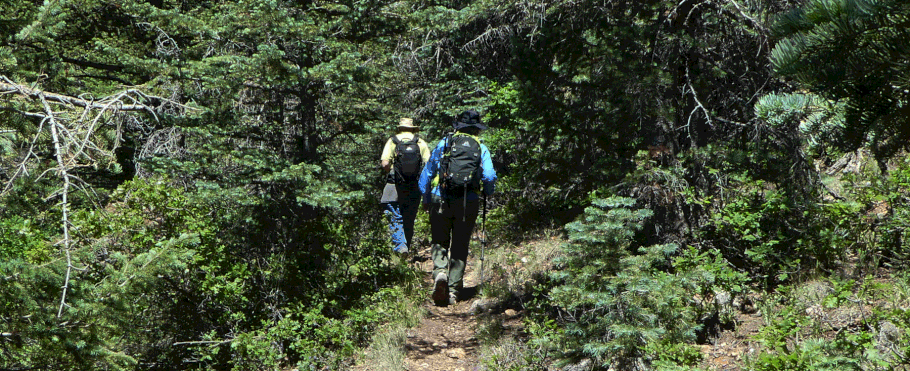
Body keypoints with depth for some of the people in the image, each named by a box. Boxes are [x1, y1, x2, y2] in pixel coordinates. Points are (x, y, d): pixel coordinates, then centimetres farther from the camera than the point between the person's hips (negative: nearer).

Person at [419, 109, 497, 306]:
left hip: (441, 201, 0)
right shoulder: (481, 148, 6)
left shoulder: (443, 144, 8)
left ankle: (440, 272, -17)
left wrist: (426, 199, 20)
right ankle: (453, 291, 7)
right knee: (460, 247, 10)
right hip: (468, 203, 0)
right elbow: (490, 177, -3)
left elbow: (427, 172, 9)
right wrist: (487, 193, 18)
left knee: (439, 242, 11)